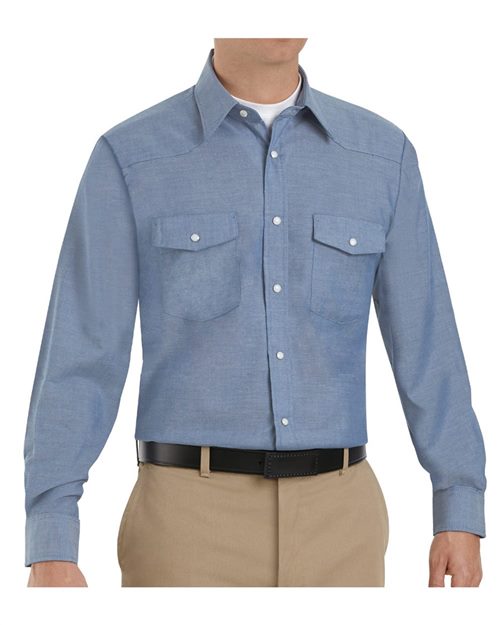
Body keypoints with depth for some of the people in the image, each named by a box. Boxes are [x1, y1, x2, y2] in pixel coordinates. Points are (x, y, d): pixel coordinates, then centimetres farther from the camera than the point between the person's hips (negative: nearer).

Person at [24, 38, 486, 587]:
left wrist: (462, 515, 2)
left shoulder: (381, 155, 6)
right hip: (191, 525, -2)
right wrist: (49, 550, -14)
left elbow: (427, 342, 8)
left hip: (333, 524, 3)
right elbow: (78, 358, -6)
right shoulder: (130, 159, -2)